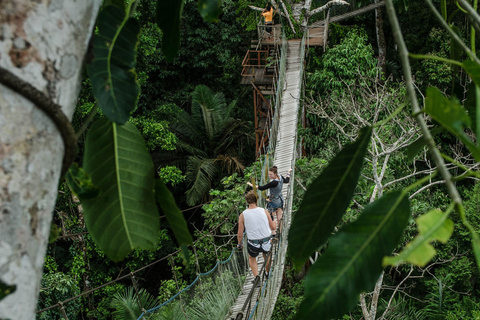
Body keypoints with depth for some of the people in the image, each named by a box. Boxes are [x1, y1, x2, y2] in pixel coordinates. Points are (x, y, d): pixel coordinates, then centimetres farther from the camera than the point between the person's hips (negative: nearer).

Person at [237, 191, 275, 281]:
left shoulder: (243, 215, -11)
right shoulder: (264, 211, -10)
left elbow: (240, 234, -7)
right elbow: (273, 227, 0)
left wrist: (239, 244, 13)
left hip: (253, 245, -1)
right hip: (267, 242, 1)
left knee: (252, 258, 32)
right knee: (266, 254, 36)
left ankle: (256, 276, 14)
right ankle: (267, 273, 54)